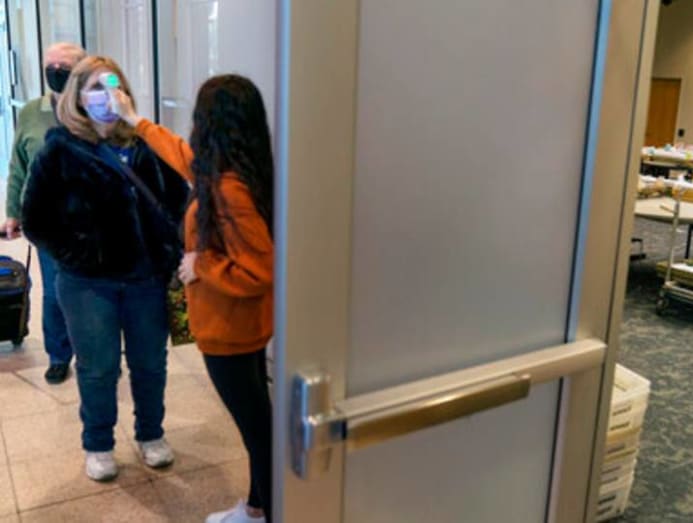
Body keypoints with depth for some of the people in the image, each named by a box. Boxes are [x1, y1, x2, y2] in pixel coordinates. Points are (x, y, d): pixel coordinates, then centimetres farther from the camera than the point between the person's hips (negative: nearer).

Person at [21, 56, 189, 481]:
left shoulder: (146, 145, -2)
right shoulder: (60, 151, -6)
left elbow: (177, 199, 9)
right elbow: (36, 221, -2)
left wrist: (169, 253, -1)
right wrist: (76, 255, -10)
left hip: (146, 277, 2)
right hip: (88, 283, -2)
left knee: (151, 364, 14)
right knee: (98, 369, 12)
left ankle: (151, 435, 38)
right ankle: (98, 446, 35)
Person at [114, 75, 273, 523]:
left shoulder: (230, 190, -28)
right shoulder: (223, 172, 2)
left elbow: (255, 274, -30)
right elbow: (183, 154, 23)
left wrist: (200, 265, -17)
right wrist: (136, 121, 31)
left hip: (229, 330, -10)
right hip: (241, 325, 10)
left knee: (257, 426, 4)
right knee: (256, 419, 20)